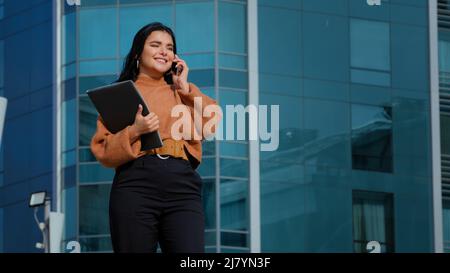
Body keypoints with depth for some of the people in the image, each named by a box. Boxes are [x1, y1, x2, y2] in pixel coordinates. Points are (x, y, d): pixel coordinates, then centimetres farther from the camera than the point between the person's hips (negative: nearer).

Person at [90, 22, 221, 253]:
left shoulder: (184, 93, 25)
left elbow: (213, 124, 7)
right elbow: (103, 150, 6)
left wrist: (185, 88, 9)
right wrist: (135, 131, -9)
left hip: (182, 186, 2)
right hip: (136, 186, -2)